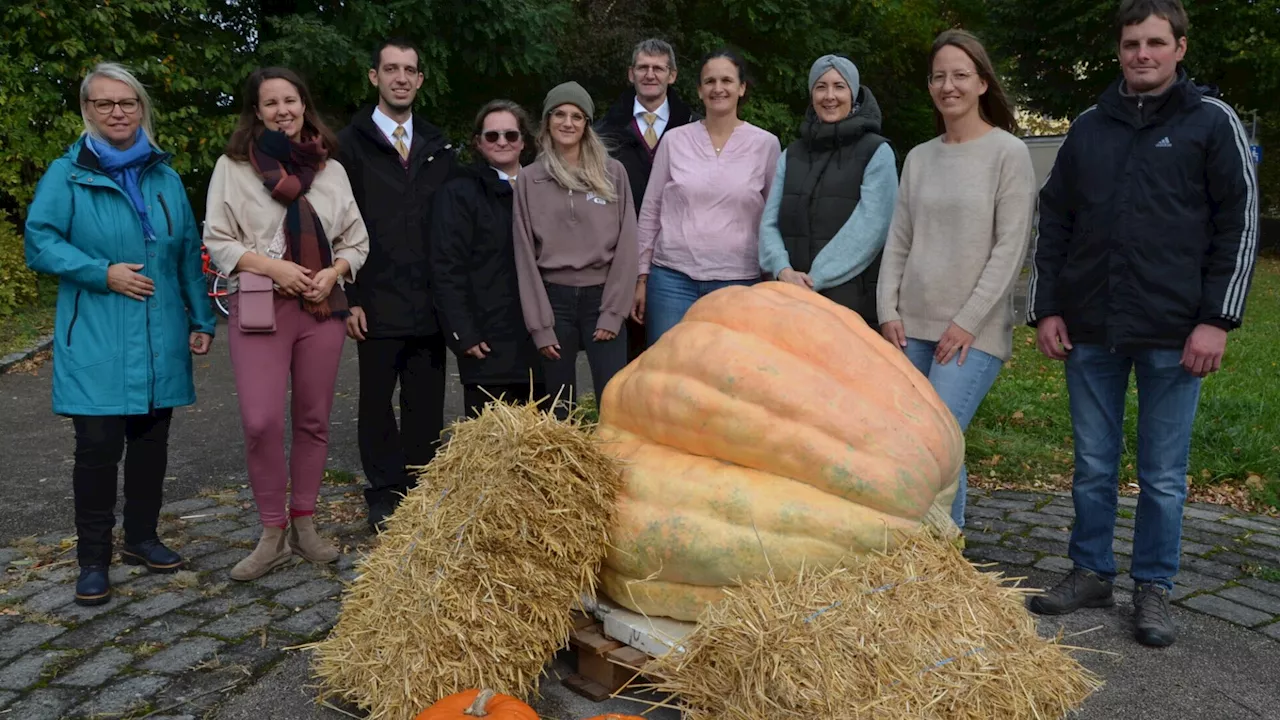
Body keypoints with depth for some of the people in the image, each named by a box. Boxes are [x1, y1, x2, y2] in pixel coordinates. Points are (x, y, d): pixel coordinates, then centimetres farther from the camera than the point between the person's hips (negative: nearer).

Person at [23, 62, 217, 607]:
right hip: (96, 342, -4)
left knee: (151, 440, 11)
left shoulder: (165, 177, 11)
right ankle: (93, 560, 8)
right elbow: (39, 241, -6)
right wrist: (102, 273, -17)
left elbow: (189, 253, 12)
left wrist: (201, 319, 9)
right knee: (98, 447, -5)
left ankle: (141, 538, 27)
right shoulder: (67, 174, 0)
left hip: (160, 339, 4)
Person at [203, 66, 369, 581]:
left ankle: (304, 524, 20)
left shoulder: (331, 168, 10)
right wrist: (275, 267, -13)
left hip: (322, 306, 3)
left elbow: (356, 241, 11)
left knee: (314, 419, 7)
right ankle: (272, 533, 4)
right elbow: (218, 241, 0)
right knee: (261, 422, -12)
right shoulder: (232, 166, 3)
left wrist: (332, 273, -8)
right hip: (258, 306, -2)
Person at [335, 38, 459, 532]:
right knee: (377, 400, 6)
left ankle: (420, 490, 20)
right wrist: (348, 298, -8)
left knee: (427, 403, 7)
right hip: (377, 302, -3)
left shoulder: (438, 146, 14)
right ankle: (384, 496, 18)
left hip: (431, 302, 3)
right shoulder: (350, 144, 1)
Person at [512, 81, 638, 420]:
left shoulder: (613, 172, 4)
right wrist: (539, 324, -3)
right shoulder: (530, 179, 4)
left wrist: (613, 312, -7)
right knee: (559, 410, 7)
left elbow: (625, 244, 1)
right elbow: (525, 254, 3)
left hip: (601, 296, -1)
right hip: (554, 299, 1)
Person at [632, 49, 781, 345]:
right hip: (673, 277, 1)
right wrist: (641, 278, 7)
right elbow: (650, 212, 9)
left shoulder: (766, 144, 3)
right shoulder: (674, 140, 4)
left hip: (738, 281, 0)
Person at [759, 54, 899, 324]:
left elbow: (869, 227, -10)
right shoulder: (792, 154, 14)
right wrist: (783, 270, -12)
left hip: (853, 300, -4)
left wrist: (816, 280, -16)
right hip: (792, 298, 4)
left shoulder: (877, 152, 0)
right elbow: (770, 222, 8)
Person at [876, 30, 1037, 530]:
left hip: (974, 332, -5)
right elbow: (898, 242, 12)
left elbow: (1010, 248, -8)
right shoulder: (918, 157, 12)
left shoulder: (1009, 153, -3)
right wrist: (888, 310, 1)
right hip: (912, 326, 5)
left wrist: (968, 322, -12)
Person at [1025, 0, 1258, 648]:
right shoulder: (1089, 127, 11)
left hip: (1174, 336, -3)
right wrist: (1045, 309, 4)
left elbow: (1239, 225, -2)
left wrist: (1217, 320, -9)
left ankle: (1153, 590, 19)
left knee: (1163, 474, 6)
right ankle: (1091, 574, 25)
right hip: (1090, 330, 3)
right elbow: (1053, 223, 12)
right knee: (1092, 466, 11)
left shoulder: (1212, 122, 2)